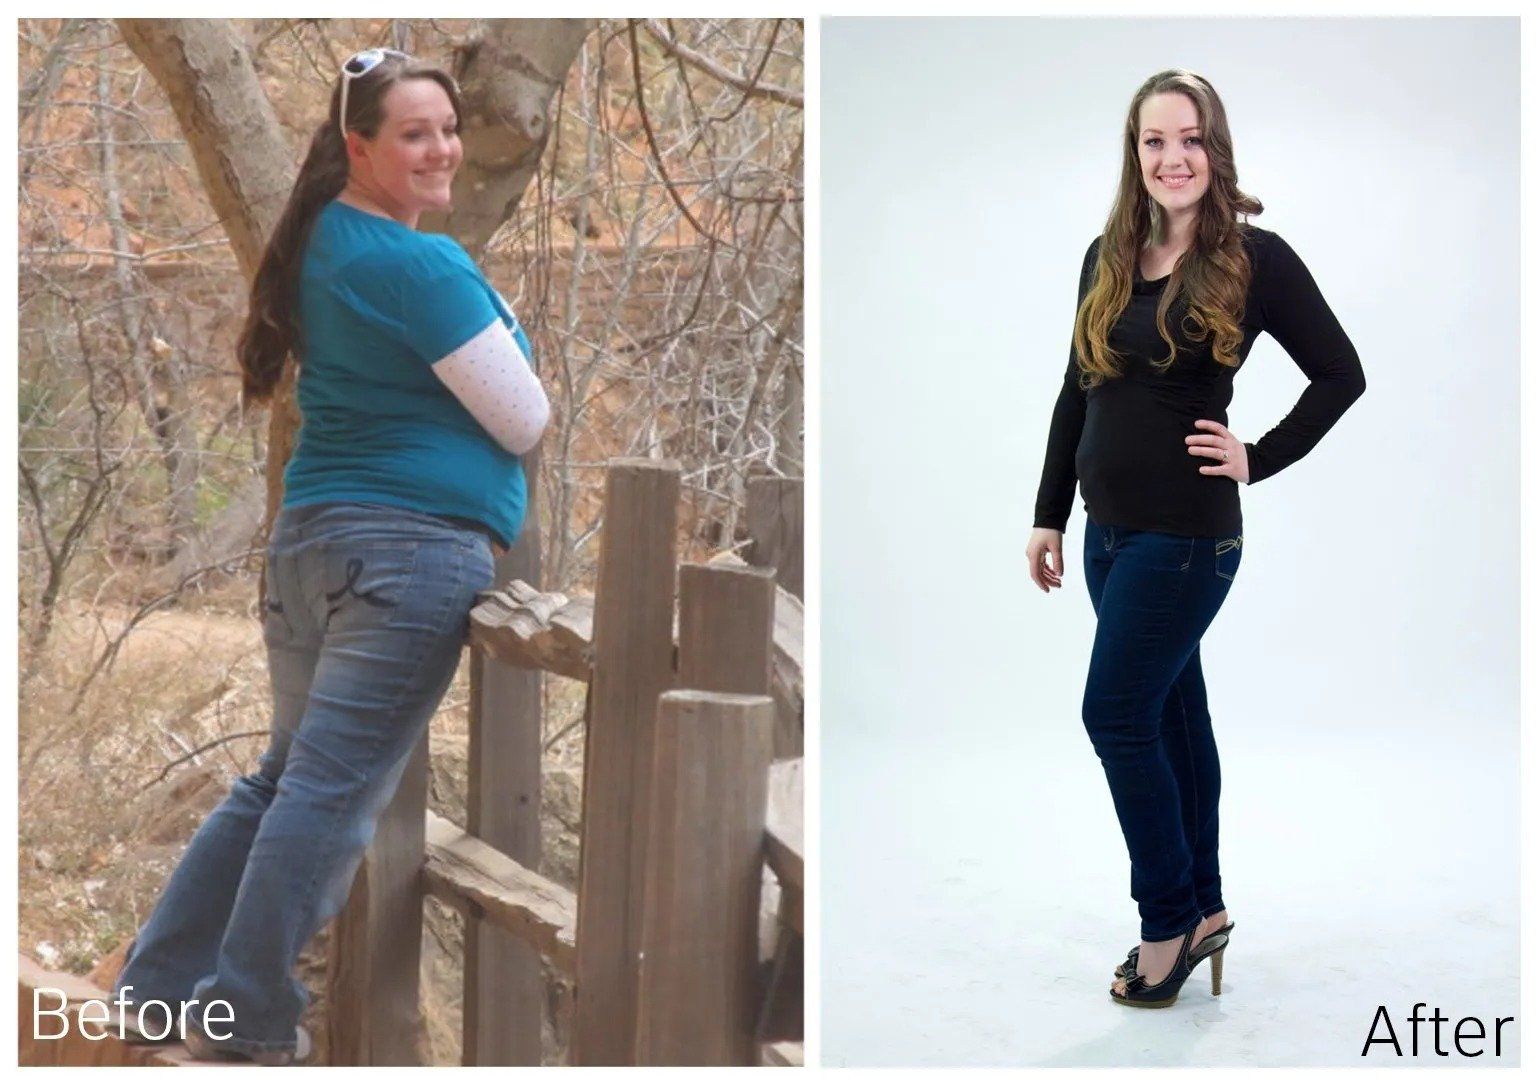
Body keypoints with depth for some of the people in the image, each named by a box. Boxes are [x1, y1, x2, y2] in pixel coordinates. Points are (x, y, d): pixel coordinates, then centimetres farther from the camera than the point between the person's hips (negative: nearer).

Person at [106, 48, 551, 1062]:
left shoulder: (319, 245, 14)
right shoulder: (422, 265, -14)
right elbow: (525, 422, -9)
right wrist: (499, 328, 10)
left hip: (310, 534, 10)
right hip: (416, 546, -10)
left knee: (285, 777, 19)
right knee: (333, 794, -3)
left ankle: (159, 984, 23)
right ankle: (248, 1020, 4)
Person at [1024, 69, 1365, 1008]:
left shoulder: (1254, 258, -9)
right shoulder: (1109, 259, 7)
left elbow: (1342, 375, -4)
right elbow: (1077, 393, 11)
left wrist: (1260, 459, -8)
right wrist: (1051, 516, 10)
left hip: (1186, 533, -6)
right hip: (1111, 531, 6)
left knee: (1116, 714, -7)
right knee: (1171, 712, 13)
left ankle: (1172, 922, 8)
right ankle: (1202, 911, 25)